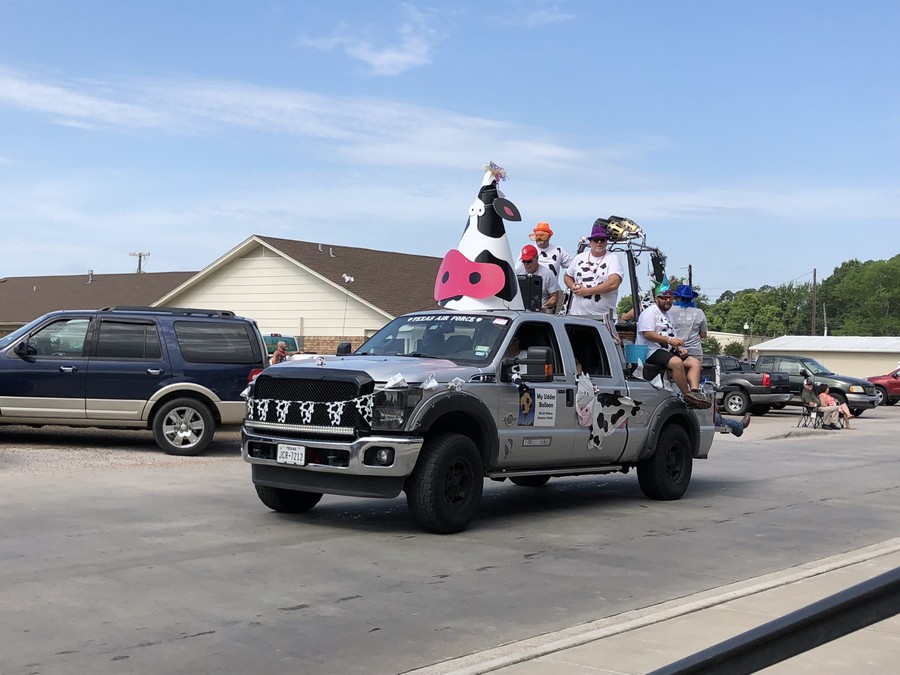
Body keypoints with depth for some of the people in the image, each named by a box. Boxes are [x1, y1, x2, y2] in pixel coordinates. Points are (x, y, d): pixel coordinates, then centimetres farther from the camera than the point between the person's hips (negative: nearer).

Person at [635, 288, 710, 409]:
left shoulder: (667, 315, 26)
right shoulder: (650, 312, -2)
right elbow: (647, 333, -16)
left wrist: (679, 348, 5)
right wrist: (669, 340, -20)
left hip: (668, 351, 10)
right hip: (653, 351, -10)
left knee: (695, 362, -7)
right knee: (677, 362, -34)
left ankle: (695, 391, -27)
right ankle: (686, 395, -26)